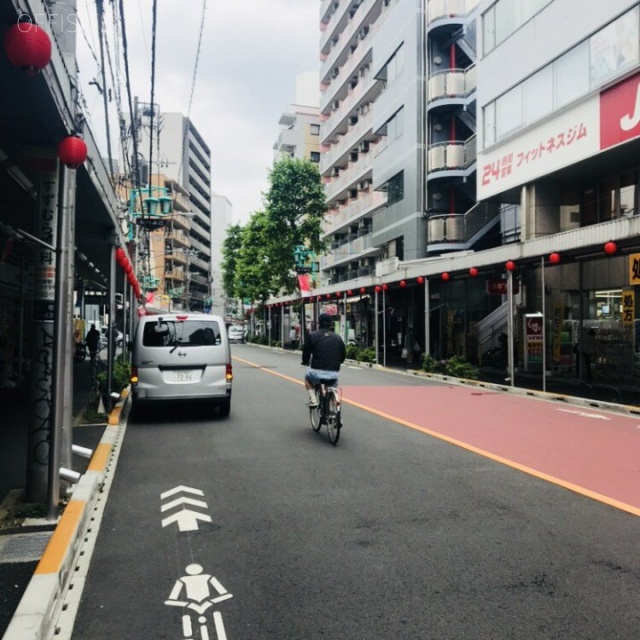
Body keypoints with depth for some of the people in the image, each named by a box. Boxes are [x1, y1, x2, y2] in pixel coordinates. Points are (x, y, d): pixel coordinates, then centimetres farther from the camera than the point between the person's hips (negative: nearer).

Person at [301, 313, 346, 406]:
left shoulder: (312, 336, 0)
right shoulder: (337, 338, 8)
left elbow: (306, 352, 5)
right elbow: (343, 355, 15)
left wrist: (305, 362, 27)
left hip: (318, 372, -2)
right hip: (334, 373, 3)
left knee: (307, 378, 30)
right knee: (334, 382, 37)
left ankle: (313, 399, 12)